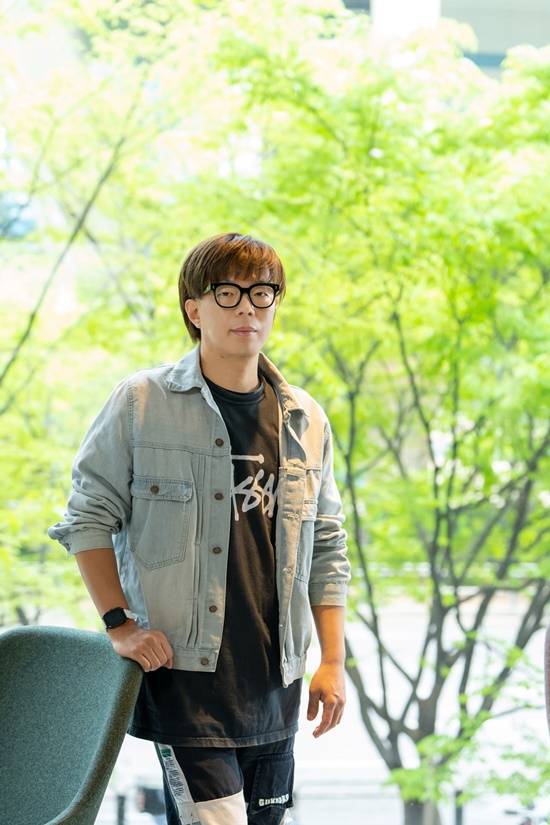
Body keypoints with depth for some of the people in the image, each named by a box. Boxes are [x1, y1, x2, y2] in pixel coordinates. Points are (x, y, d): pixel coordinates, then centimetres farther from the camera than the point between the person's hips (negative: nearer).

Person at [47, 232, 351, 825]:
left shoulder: (305, 420, 10)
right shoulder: (140, 402, -1)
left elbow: (326, 549, 14)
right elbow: (89, 515, 1)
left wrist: (333, 662, 8)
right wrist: (119, 624, -8)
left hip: (274, 676, 5)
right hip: (183, 665, -5)